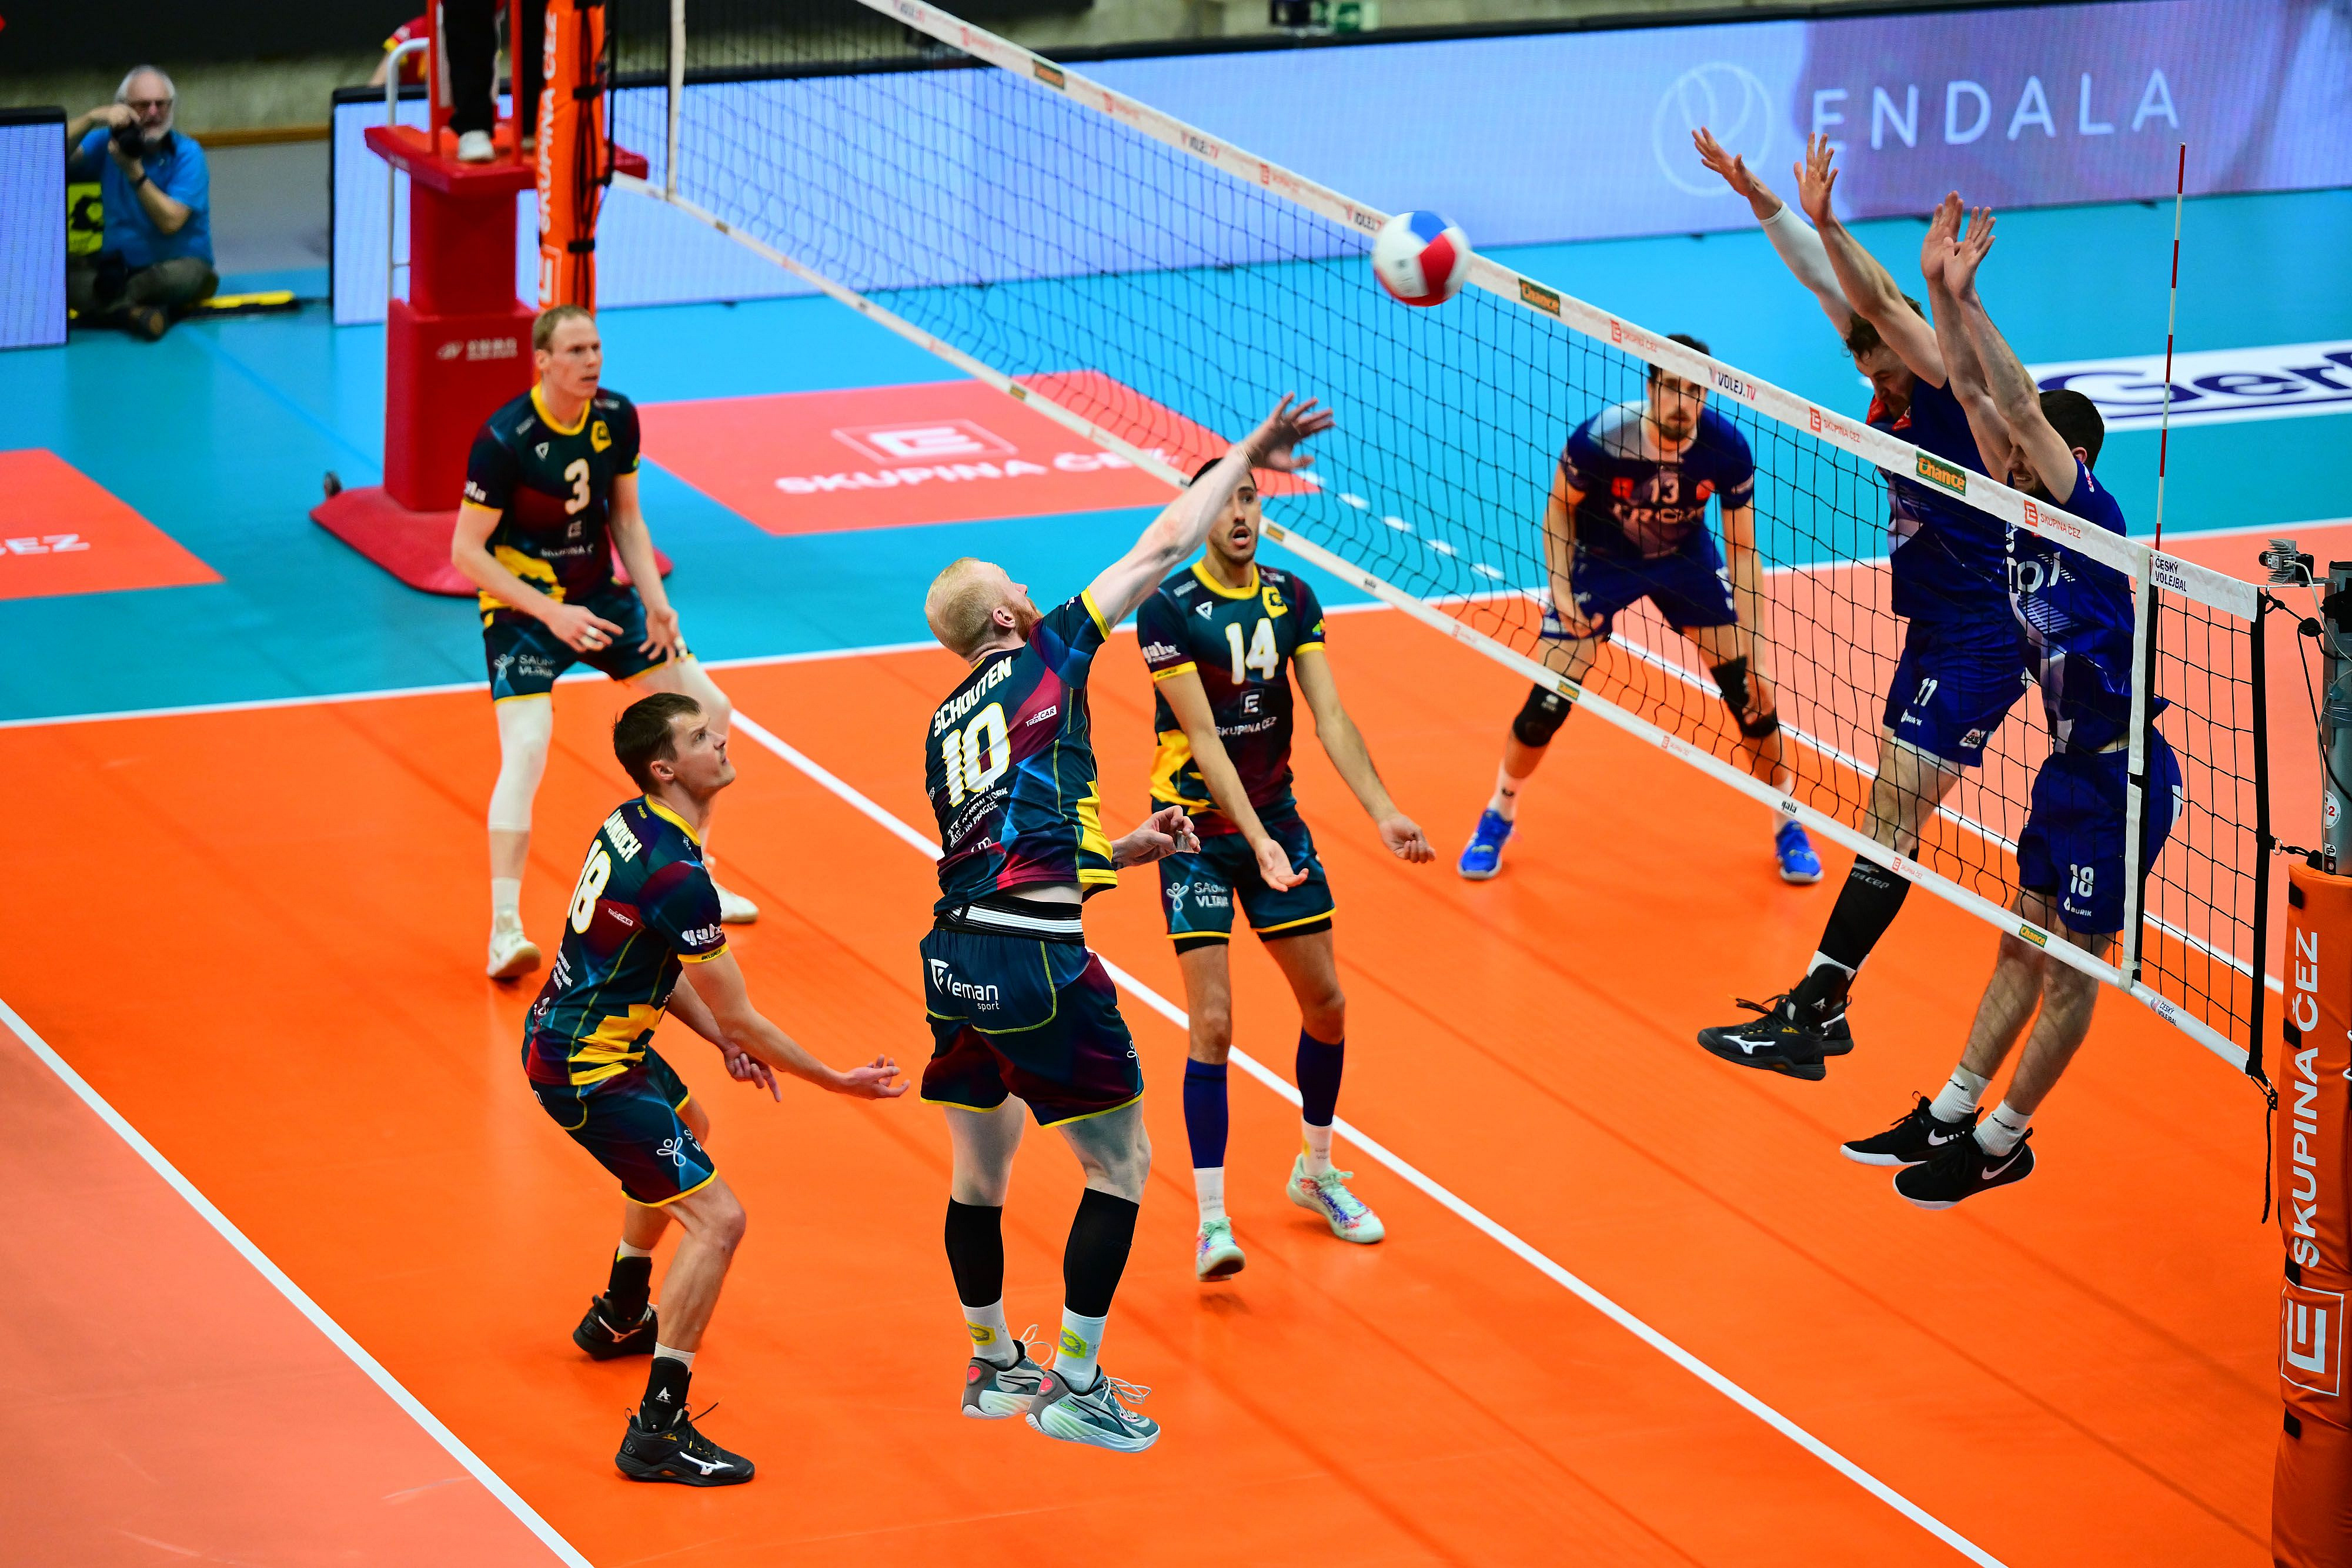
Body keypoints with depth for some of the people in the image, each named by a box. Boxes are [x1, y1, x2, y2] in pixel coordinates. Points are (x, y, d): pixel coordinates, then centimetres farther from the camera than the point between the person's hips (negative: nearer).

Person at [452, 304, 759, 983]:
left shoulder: (616, 417, -5)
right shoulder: (505, 440, -24)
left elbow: (626, 518, 8)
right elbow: (467, 551, -20)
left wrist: (655, 599, -6)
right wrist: (549, 613, -28)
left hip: (601, 595, 7)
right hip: (523, 606, -7)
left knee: (707, 712, 9)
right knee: (527, 750, -25)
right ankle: (505, 929, -22)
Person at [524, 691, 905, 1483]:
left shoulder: (633, 825, 2)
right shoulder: (675, 874, -27)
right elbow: (740, 1016, -20)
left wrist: (725, 1040, 5)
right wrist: (836, 1082, -8)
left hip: (568, 1027, 11)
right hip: (588, 1069, -11)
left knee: (684, 1129, 37)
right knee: (716, 1218, -14)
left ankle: (620, 1315, 56)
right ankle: (658, 1431, -16)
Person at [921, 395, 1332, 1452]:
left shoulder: (945, 728, 18)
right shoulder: (1047, 657, 2)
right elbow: (1163, 549, 6)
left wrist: (1123, 850, 28)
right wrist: (1243, 457, 15)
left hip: (956, 957, 7)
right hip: (1037, 964, -7)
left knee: (979, 1176, 19)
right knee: (1121, 1166, 5)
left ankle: (993, 1365, 32)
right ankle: (1072, 1387, 6)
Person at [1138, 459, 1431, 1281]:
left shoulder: (1292, 598, 0)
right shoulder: (1168, 609, -16)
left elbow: (1331, 718, -4)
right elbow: (1203, 738, -21)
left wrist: (1384, 812, -16)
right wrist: (1257, 840, -29)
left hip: (1276, 815, 6)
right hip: (1198, 826, -5)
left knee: (1326, 1004, 9)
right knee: (1213, 1023, -12)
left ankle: (1315, 1173, 31)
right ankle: (1212, 1221, -6)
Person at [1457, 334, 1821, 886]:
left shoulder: (1727, 449, -27)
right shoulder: (1599, 439, -32)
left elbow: (1742, 551, -15)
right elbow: (1559, 505, -9)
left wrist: (1751, 653, -17)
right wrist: (1561, 588, -18)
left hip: (1685, 558, 2)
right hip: (1600, 557, -2)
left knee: (1746, 685, -6)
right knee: (1548, 704, -8)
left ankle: (1787, 825, 15)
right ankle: (1498, 819, 19)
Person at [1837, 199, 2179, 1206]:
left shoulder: (2092, 517, -19)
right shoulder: (2023, 511, 2)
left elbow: (2023, 409, -31)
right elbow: (1975, 388, 0)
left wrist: (1967, 302, -33)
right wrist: (1940, 289, -11)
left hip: (2122, 776, -9)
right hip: (2070, 768, 9)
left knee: (2070, 967, 3)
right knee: (2022, 948, 15)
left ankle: (2000, 1143, 12)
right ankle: (1948, 1116, 22)